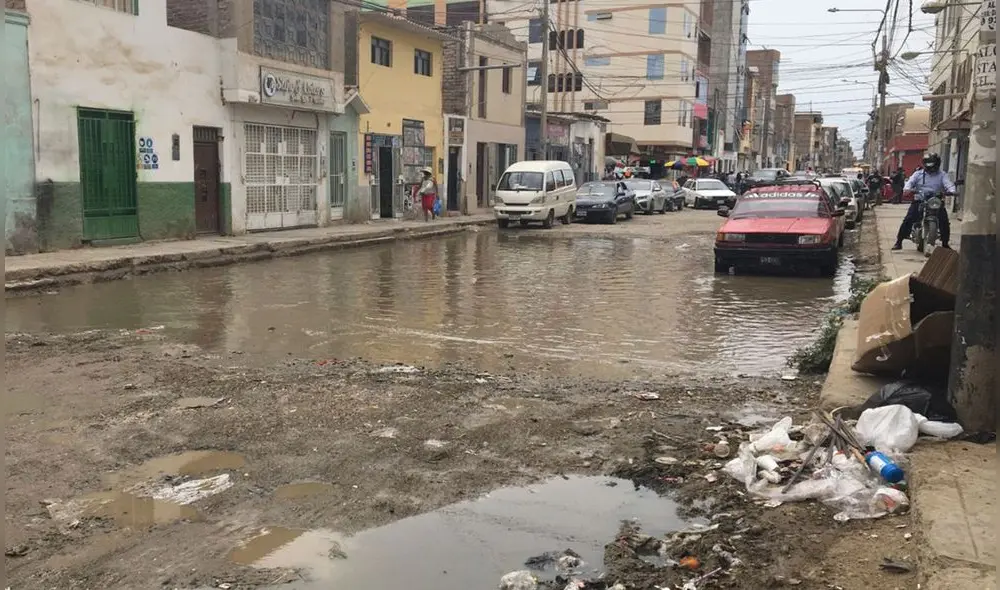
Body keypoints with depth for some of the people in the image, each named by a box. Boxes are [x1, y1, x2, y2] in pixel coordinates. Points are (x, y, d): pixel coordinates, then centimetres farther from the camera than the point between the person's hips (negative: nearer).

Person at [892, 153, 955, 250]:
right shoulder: (918, 174, 11)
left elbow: (948, 183, -6)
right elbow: (910, 181, -3)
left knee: (944, 222, -9)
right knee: (908, 220, -14)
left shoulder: (942, 175, 9)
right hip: (919, 201, -1)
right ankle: (899, 241, -7)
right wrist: (907, 189, -27)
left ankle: (945, 243, 8)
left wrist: (951, 191, -30)